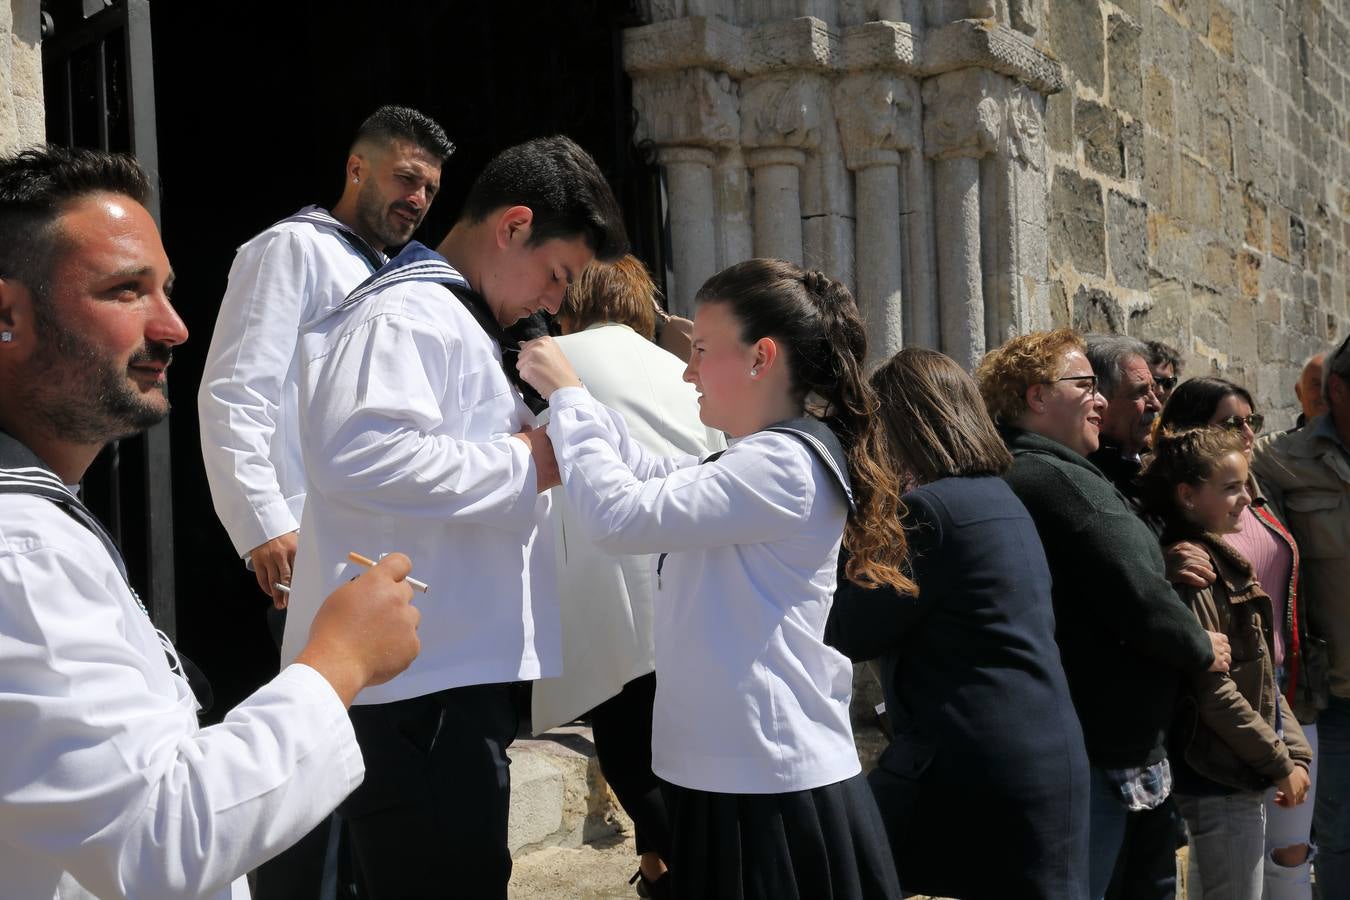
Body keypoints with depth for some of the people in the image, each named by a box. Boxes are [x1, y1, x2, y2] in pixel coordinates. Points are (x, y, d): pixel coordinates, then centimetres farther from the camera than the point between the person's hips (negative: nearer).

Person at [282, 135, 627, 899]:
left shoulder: (456, 320, 21)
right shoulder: (407, 313, -12)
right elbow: (354, 454, -30)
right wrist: (521, 464, -18)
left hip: (454, 675, 10)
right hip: (420, 684, -10)